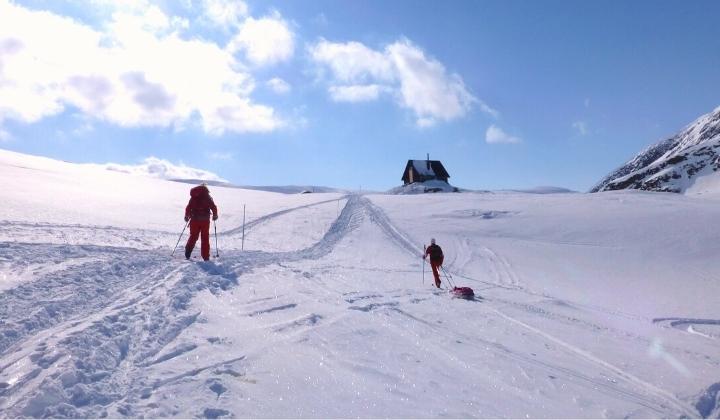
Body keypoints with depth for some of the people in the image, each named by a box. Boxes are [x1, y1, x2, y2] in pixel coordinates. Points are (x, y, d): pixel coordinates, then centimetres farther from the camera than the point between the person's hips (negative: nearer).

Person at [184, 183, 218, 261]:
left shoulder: (193, 197, 8)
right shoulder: (208, 198, 1)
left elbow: (188, 207, 7)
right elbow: (214, 207, -4)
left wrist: (186, 216, 20)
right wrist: (215, 215, 13)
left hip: (194, 220, 2)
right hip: (205, 220, -2)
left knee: (193, 237, 16)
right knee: (205, 238, 5)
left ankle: (188, 251, -1)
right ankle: (206, 257, 2)